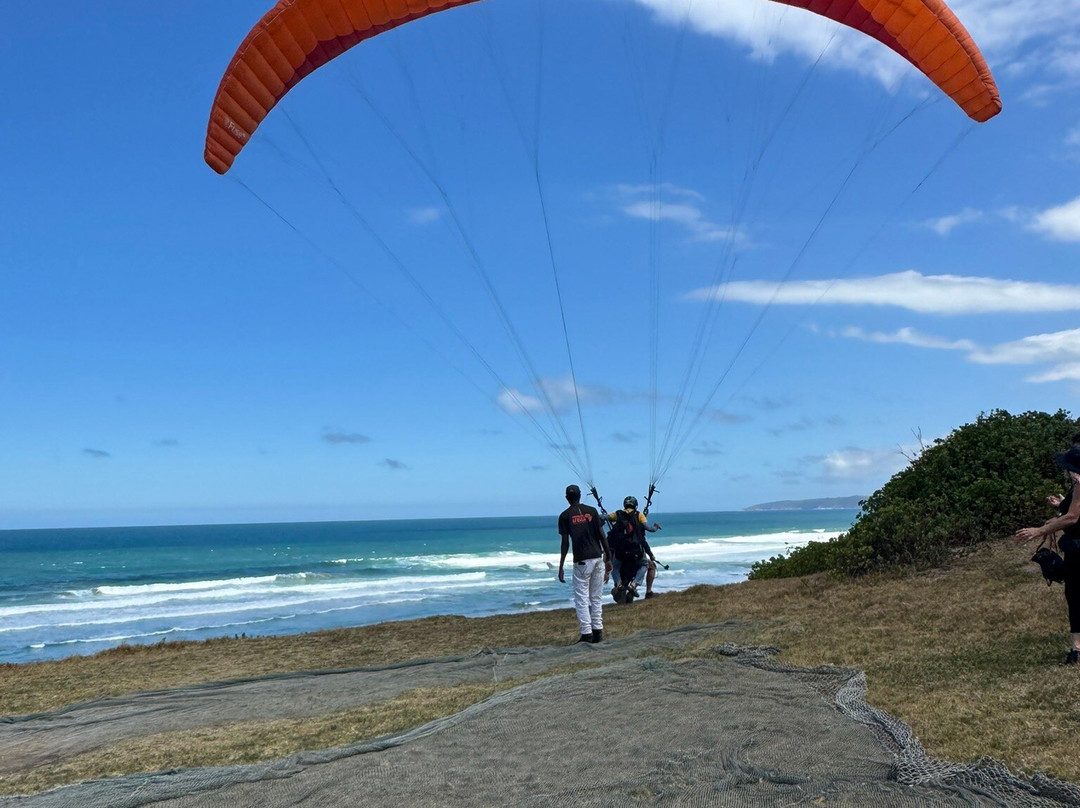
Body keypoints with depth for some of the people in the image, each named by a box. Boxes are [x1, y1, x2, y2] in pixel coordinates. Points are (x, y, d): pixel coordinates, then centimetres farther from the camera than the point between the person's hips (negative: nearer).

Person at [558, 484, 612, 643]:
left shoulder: (565, 516, 0)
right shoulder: (591, 511, 7)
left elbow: (565, 543, -5)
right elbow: (602, 535, 3)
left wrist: (561, 567, 0)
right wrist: (608, 559, 8)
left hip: (581, 561, -3)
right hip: (598, 558, 3)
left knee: (581, 599, 2)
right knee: (596, 598, 12)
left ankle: (586, 633, -5)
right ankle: (598, 631, 12)